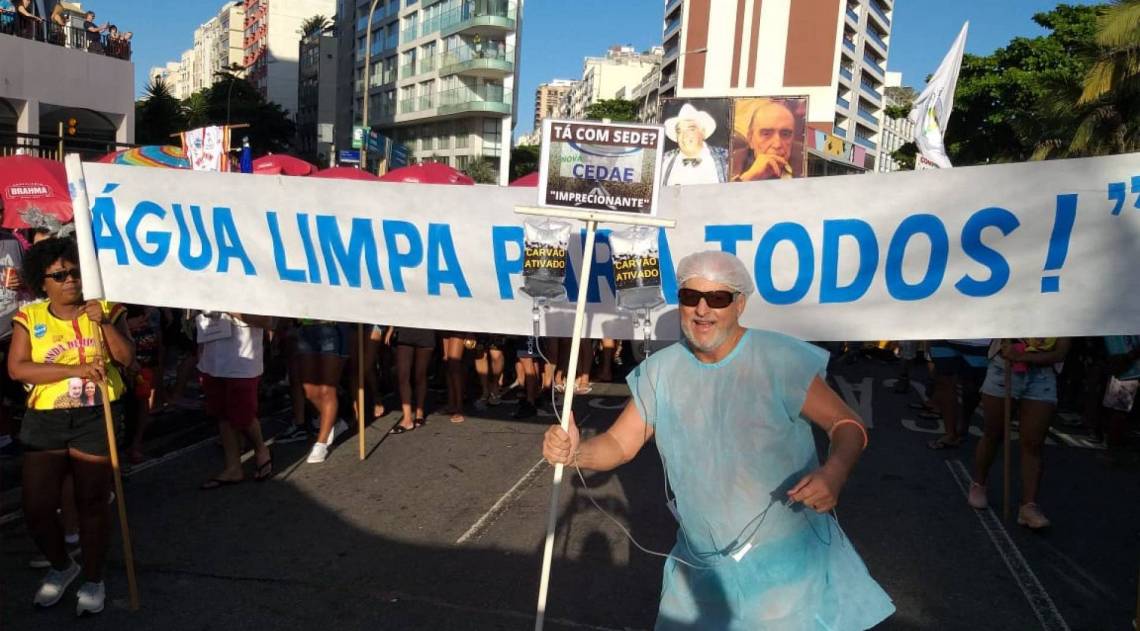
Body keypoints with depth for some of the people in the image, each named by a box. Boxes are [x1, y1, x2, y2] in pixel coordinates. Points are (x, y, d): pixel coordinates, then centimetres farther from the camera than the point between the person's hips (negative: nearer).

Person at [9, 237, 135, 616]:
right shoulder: (29, 317, 2)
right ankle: (62, 567, 32)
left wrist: (105, 323, -19)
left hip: (96, 417, -1)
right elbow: (17, 368, -10)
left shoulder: (105, 308, 2)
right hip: (45, 419, 2)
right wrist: (77, 369, -18)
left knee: (92, 502, 6)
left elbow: (127, 358, -6)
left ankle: (93, 579, 24)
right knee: (36, 507, 4)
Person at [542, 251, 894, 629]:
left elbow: (846, 425, -10)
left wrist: (834, 471, -31)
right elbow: (619, 444, 1)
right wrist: (576, 452, -20)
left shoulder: (781, 360, -15)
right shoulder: (660, 371, -2)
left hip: (789, 560, -3)